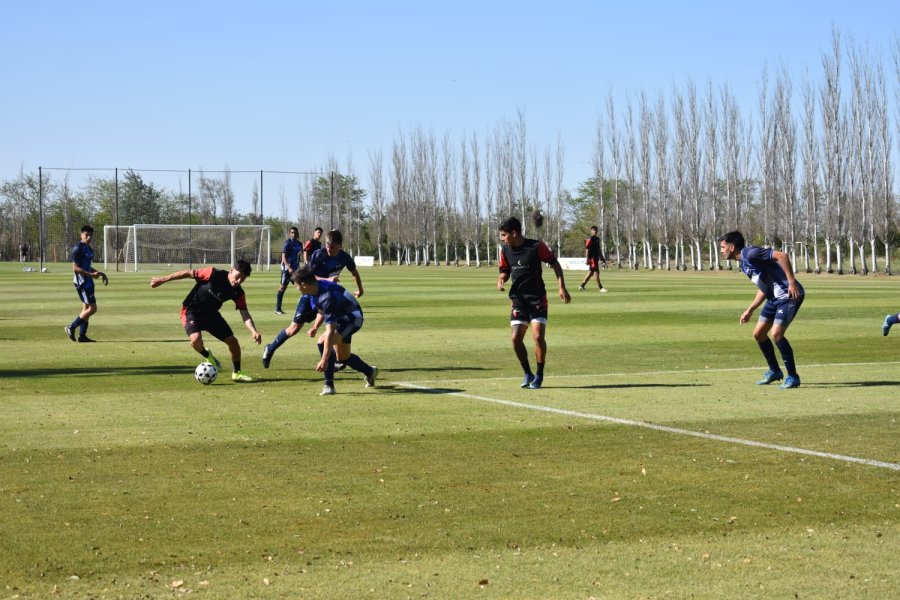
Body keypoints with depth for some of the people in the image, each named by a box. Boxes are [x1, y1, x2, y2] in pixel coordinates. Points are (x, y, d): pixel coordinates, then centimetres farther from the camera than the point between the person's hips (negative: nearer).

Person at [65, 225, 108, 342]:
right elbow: (75, 268, -18)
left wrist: (100, 273, 15)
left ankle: (82, 335, 13)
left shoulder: (89, 249, 15)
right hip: (81, 282, -10)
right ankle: (71, 328, -3)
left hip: (88, 282, 10)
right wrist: (91, 274, -22)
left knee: (87, 308, 10)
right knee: (92, 308, -11)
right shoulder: (78, 248, -14)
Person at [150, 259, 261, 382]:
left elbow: (244, 313, -11)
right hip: (192, 311, -5)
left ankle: (236, 373, 22)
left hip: (211, 313, 5)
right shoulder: (214, 274, -27)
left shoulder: (238, 292, -12)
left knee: (233, 341, 0)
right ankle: (207, 356, 3)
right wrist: (162, 280, -17)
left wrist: (253, 331, -30)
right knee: (196, 339, -32)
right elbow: (188, 273, -20)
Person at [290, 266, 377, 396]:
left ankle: (329, 385, -21)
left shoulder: (327, 297, -37)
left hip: (352, 318, -10)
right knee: (343, 357, 22)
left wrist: (324, 359, -41)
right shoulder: (317, 286, -11)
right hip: (340, 317, 10)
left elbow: (330, 331, -39)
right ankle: (370, 372, 49)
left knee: (323, 341, -30)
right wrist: (315, 327, 5)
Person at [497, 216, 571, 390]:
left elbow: (554, 263, -3)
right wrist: (501, 280, -9)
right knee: (516, 338, -6)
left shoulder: (536, 246, -12)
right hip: (518, 299, 4)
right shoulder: (506, 250, 2)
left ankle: (539, 375, 4)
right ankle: (527, 373, 13)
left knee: (538, 336, -14)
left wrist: (562, 287, -9)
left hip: (538, 298, -4)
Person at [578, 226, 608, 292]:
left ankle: (582, 286, 16)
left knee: (590, 272, 10)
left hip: (596, 257, 9)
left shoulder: (597, 239, 17)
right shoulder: (590, 239, -10)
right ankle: (600, 288, -9)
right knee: (596, 272, -9)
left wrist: (602, 258, 23)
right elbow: (587, 249, -13)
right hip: (592, 257, -9)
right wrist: (587, 259, -17)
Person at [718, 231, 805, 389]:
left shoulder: (750, 253, -16)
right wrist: (750, 310, 21)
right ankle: (775, 372, 26)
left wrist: (792, 282, -29)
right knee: (758, 334, 11)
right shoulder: (744, 265, 15)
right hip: (775, 297, 10)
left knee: (776, 334, -19)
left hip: (789, 295, -10)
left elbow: (782, 256, -24)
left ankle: (793, 377, -8)